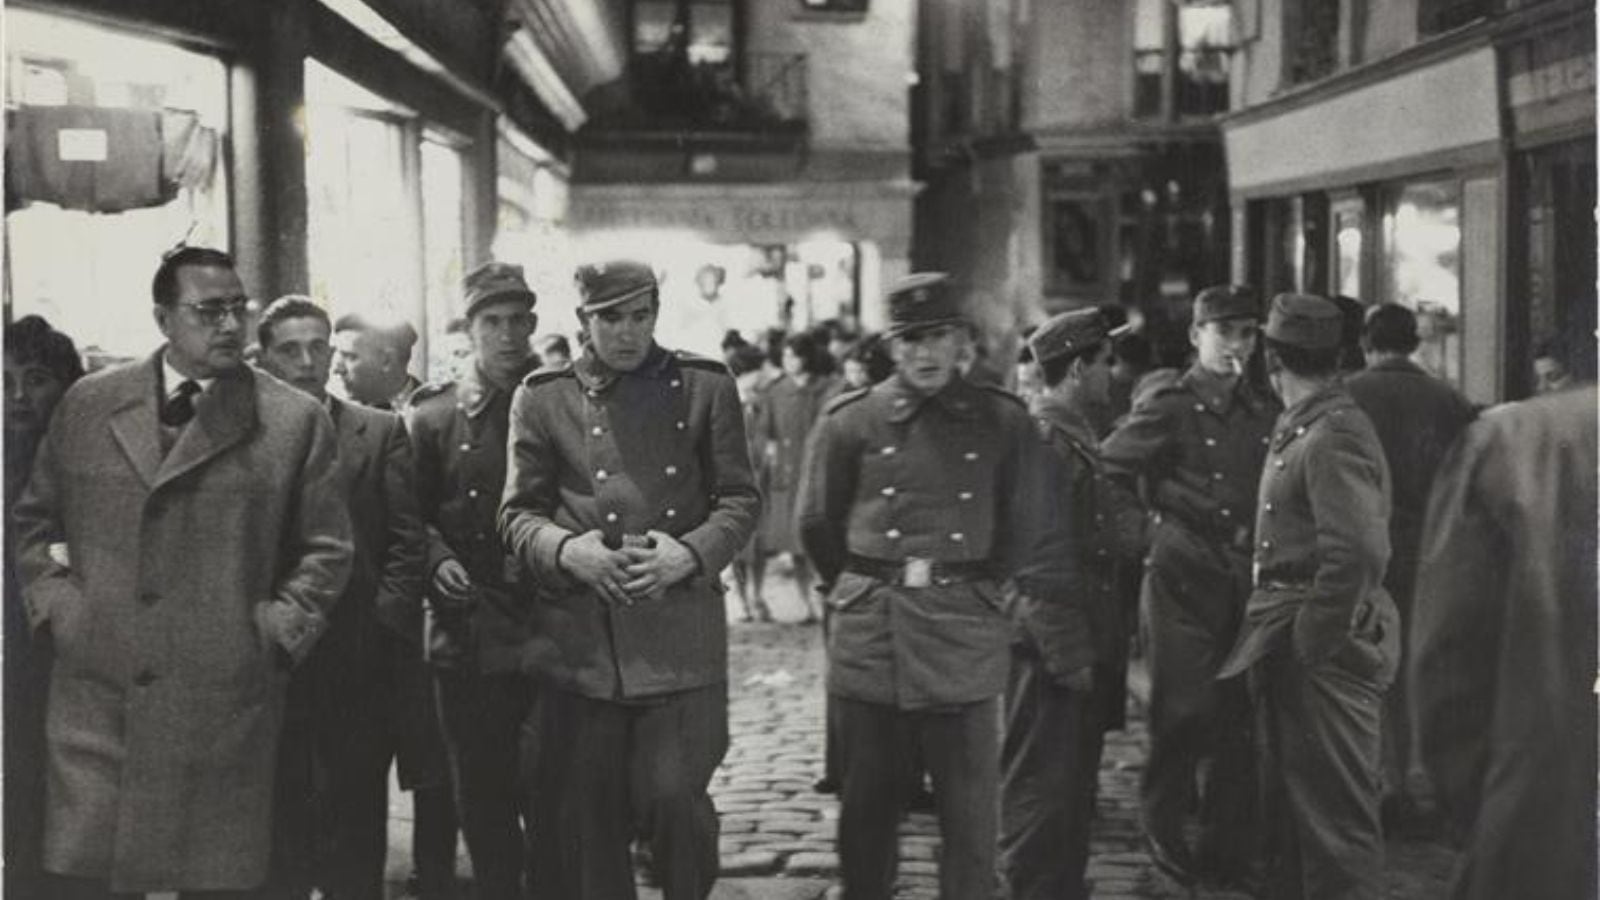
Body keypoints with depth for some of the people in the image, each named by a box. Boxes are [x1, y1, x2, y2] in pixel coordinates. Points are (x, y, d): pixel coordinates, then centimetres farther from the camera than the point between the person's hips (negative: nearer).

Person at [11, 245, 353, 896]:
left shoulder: (295, 421, 3)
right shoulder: (88, 405, 10)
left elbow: (326, 548, 5)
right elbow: (33, 519, 19)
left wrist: (278, 628, -5)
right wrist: (52, 600, 6)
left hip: (224, 700, -1)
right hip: (95, 696, 2)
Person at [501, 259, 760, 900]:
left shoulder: (705, 387, 6)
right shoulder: (542, 398, 6)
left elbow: (741, 499, 7)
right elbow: (517, 513, 8)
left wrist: (690, 553, -11)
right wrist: (566, 549, -13)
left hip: (681, 636, -1)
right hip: (581, 638, 1)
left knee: (674, 795, -9)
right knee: (584, 816, 5)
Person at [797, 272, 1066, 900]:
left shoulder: (1004, 422, 2)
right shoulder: (849, 422, 1)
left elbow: (1028, 531, 12)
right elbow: (817, 526, 12)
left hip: (966, 636, 0)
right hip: (869, 637, 0)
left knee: (971, 813, 2)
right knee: (867, 806, 9)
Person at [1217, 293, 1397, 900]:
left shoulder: (1335, 437, -18)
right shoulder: (1298, 430, 12)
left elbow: (1359, 553, -29)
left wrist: (1312, 639, -22)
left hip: (1326, 649, -10)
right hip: (1291, 645, 10)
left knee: (1334, 811, -1)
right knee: (1287, 801, 20)